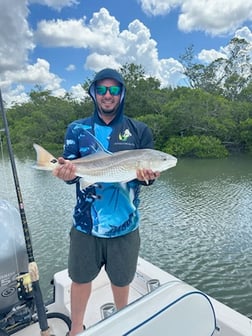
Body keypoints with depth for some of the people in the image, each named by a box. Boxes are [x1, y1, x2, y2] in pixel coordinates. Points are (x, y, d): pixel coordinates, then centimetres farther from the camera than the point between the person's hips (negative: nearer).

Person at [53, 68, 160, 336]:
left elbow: (147, 173, 2)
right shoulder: (77, 129, 2)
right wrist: (67, 173, -24)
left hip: (124, 224, 0)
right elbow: (70, 172, -1)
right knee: (80, 278, 15)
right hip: (85, 223, 1)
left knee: (121, 280, 18)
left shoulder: (139, 131, 1)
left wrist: (148, 177, -21)